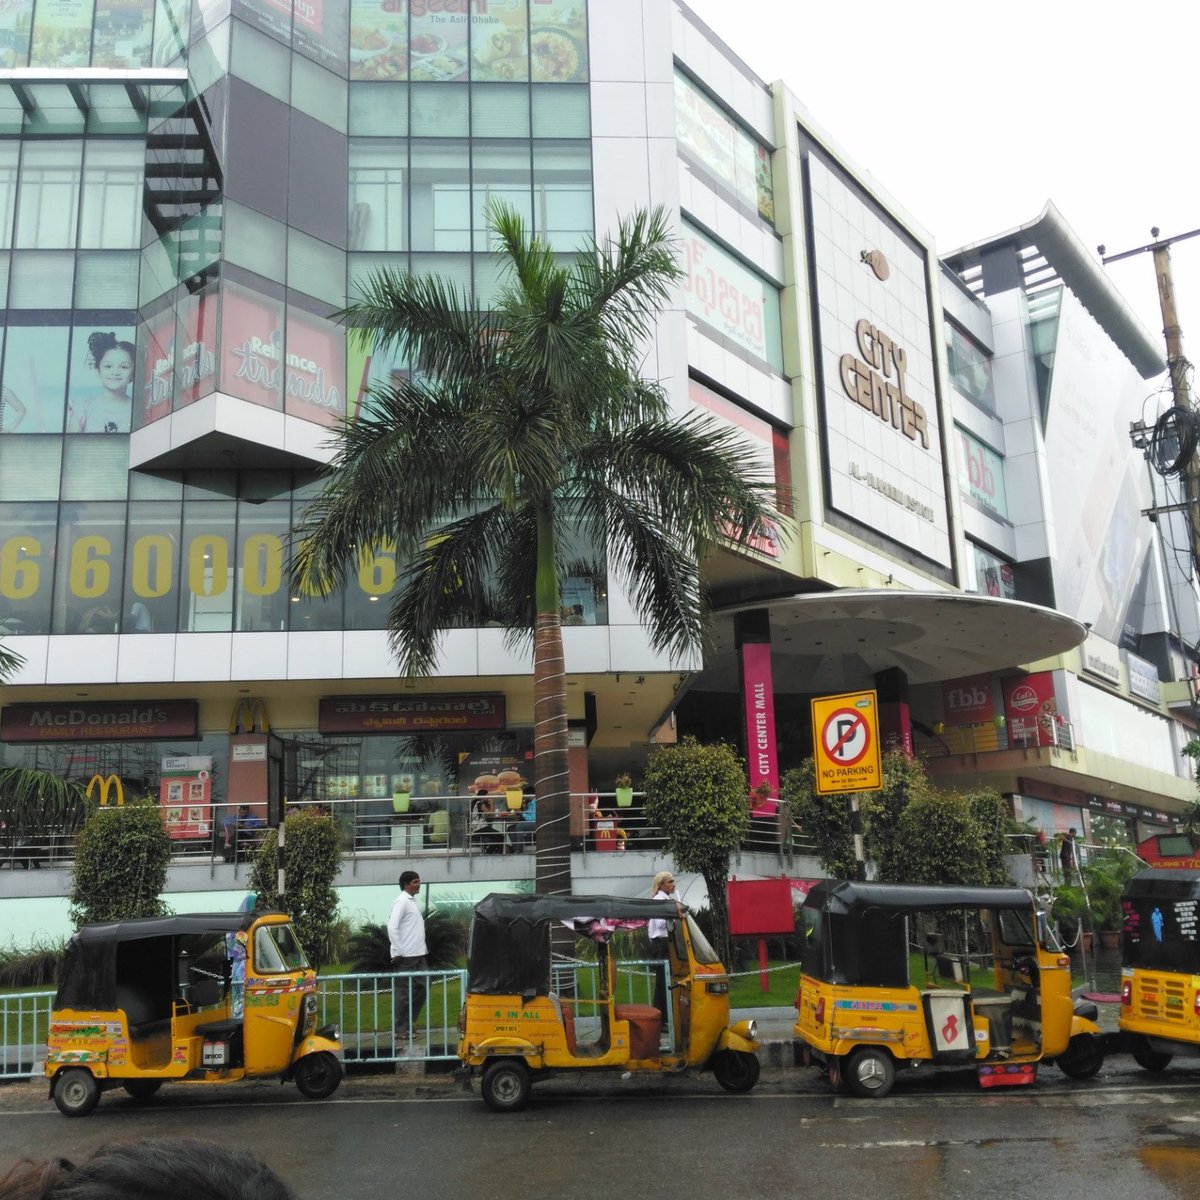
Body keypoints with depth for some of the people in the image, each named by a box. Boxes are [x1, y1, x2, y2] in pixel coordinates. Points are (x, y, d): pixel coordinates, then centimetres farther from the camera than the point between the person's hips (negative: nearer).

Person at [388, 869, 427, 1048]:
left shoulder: (412, 901, 16)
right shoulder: (402, 901, -12)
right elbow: (392, 927, -19)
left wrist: (423, 948, 15)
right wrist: (398, 953, -18)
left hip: (418, 955, 9)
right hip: (406, 957, -9)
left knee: (421, 989, 11)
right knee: (405, 994, -3)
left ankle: (408, 1025, 22)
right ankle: (400, 1032, 5)